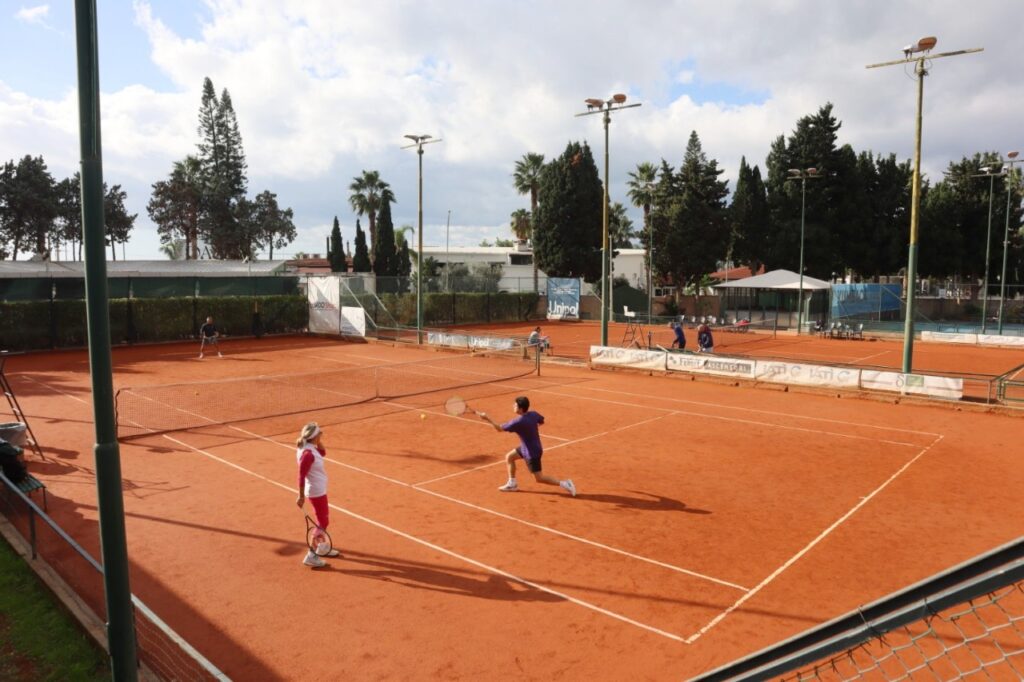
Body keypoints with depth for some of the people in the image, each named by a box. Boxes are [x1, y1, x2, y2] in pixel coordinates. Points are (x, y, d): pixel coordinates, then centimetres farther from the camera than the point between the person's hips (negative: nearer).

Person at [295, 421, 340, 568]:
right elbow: (301, 476, -26)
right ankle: (311, 556, 6)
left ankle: (322, 548, 38)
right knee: (323, 523, 0)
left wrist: (319, 441, 0)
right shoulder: (308, 454, -27)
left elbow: (323, 452, 17)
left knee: (323, 520, 23)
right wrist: (301, 496, -22)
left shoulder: (310, 448, 0)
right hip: (316, 492, -10)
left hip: (319, 489, 10)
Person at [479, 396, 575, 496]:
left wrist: (487, 419, -14)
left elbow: (499, 428, -21)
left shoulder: (518, 422, -29)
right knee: (509, 457, 17)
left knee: (539, 478, 2)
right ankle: (512, 484, 26)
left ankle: (564, 483, 3)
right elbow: (541, 421, 14)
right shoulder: (533, 414, -8)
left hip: (532, 452, -9)